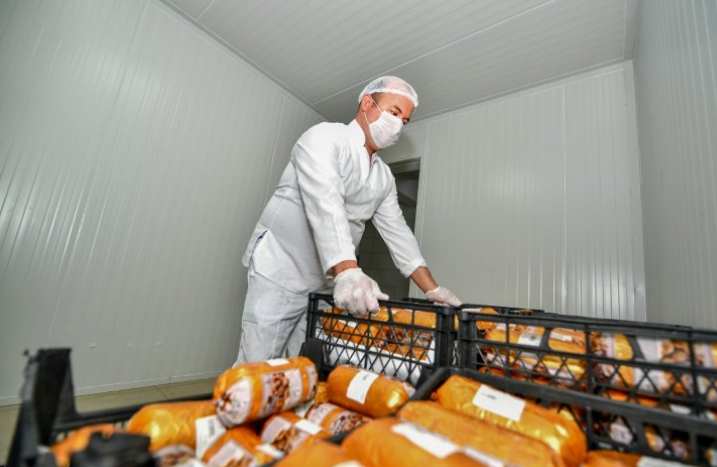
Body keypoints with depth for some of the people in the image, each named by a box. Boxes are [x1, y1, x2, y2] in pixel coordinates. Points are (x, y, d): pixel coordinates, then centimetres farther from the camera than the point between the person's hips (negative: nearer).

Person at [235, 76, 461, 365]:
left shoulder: (384, 177, 11)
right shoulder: (324, 137, -10)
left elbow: (396, 231, 7)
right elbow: (326, 205, -27)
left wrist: (432, 289, -2)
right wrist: (348, 273, -40)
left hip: (327, 286, 6)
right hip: (280, 273, -6)